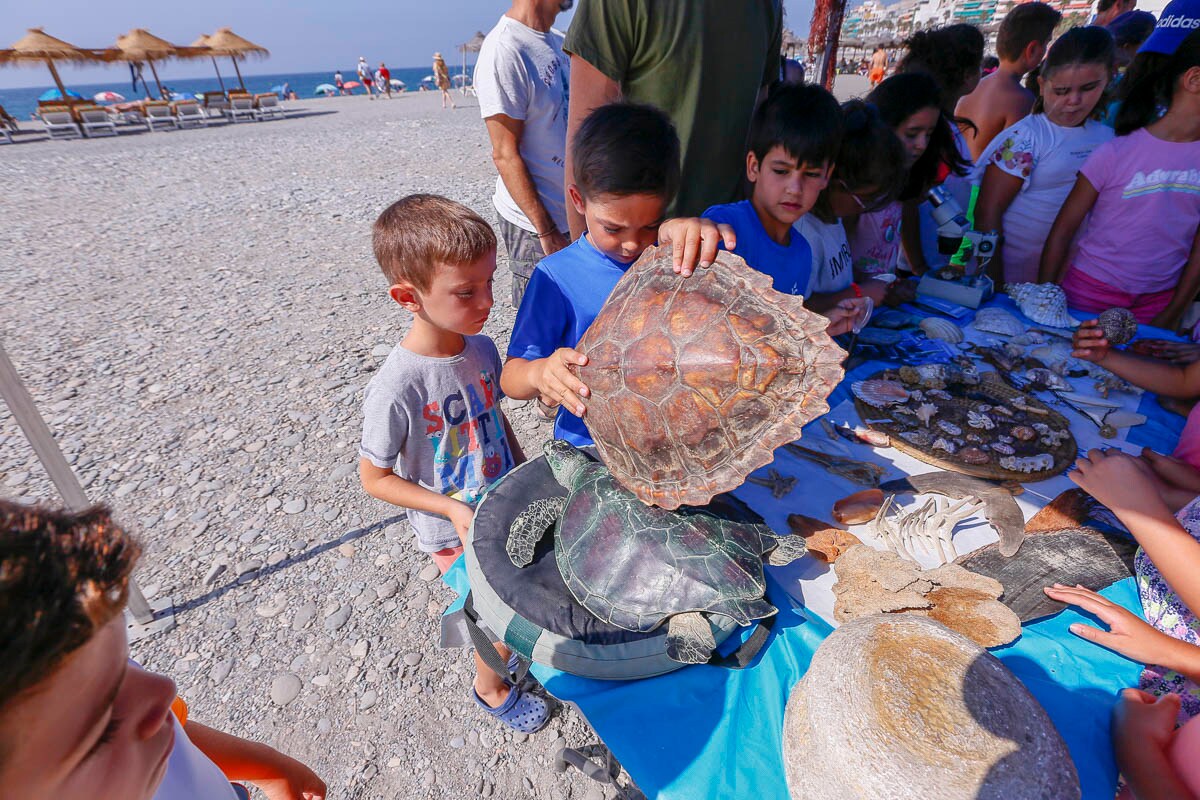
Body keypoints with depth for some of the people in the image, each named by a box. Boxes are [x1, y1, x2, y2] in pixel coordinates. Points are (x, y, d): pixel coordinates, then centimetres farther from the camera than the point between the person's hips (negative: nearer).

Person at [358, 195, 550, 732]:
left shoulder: (481, 348, -10)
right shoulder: (396, 389, -29)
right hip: (456, 534, -5)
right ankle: (490, 687, 44)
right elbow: (374, 478, -16)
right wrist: (454, 509, -22)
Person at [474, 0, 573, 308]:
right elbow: (505, 154, -18)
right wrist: (546, 231, -18)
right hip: (535, 224, -8)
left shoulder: (558, 42, 11)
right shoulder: (503, 51, -16)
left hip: (573, 212, 8)